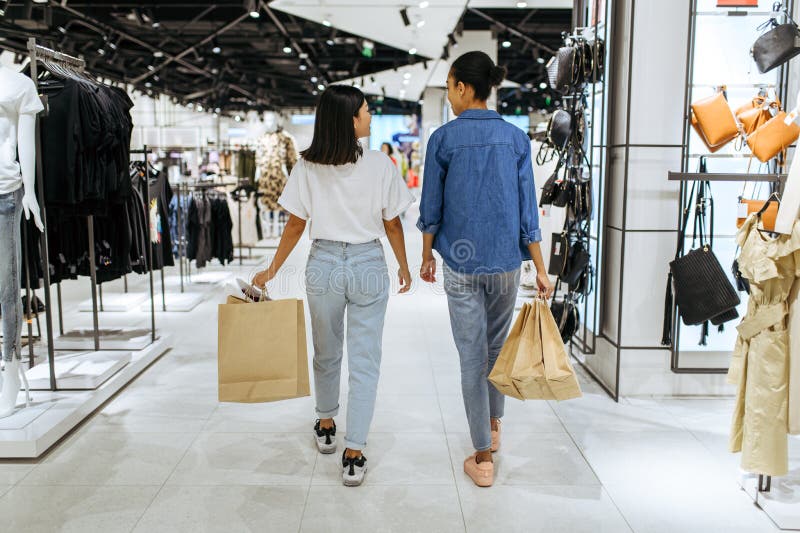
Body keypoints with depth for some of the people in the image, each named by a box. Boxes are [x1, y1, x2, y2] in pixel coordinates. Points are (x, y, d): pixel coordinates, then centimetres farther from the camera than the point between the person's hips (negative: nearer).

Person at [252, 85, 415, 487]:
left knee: (326, 352, 22)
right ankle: (354, 456, 6)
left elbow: (295, 225, -1)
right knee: (364, 361, 5)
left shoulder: (308, 167, -5)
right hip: (369, 266, -2)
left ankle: (326, 427, 41)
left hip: (323, 265, 2)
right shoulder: (380, 165, -9)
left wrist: (272, 270, 10)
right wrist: (404, 266, 12)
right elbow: (392, 224, -2)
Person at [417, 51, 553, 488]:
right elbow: (527, 209, -1)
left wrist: (426, 256, 12)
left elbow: (431, 208, -2)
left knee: (472, 356, 3)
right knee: (497, 345, 22)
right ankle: (493, 428, 39)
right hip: (506, 261, 3)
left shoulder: (443, 138, -7)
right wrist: (540, 268, 3)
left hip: (461, 263, -3)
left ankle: (483, 459, 9)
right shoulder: (516, 138, 0)